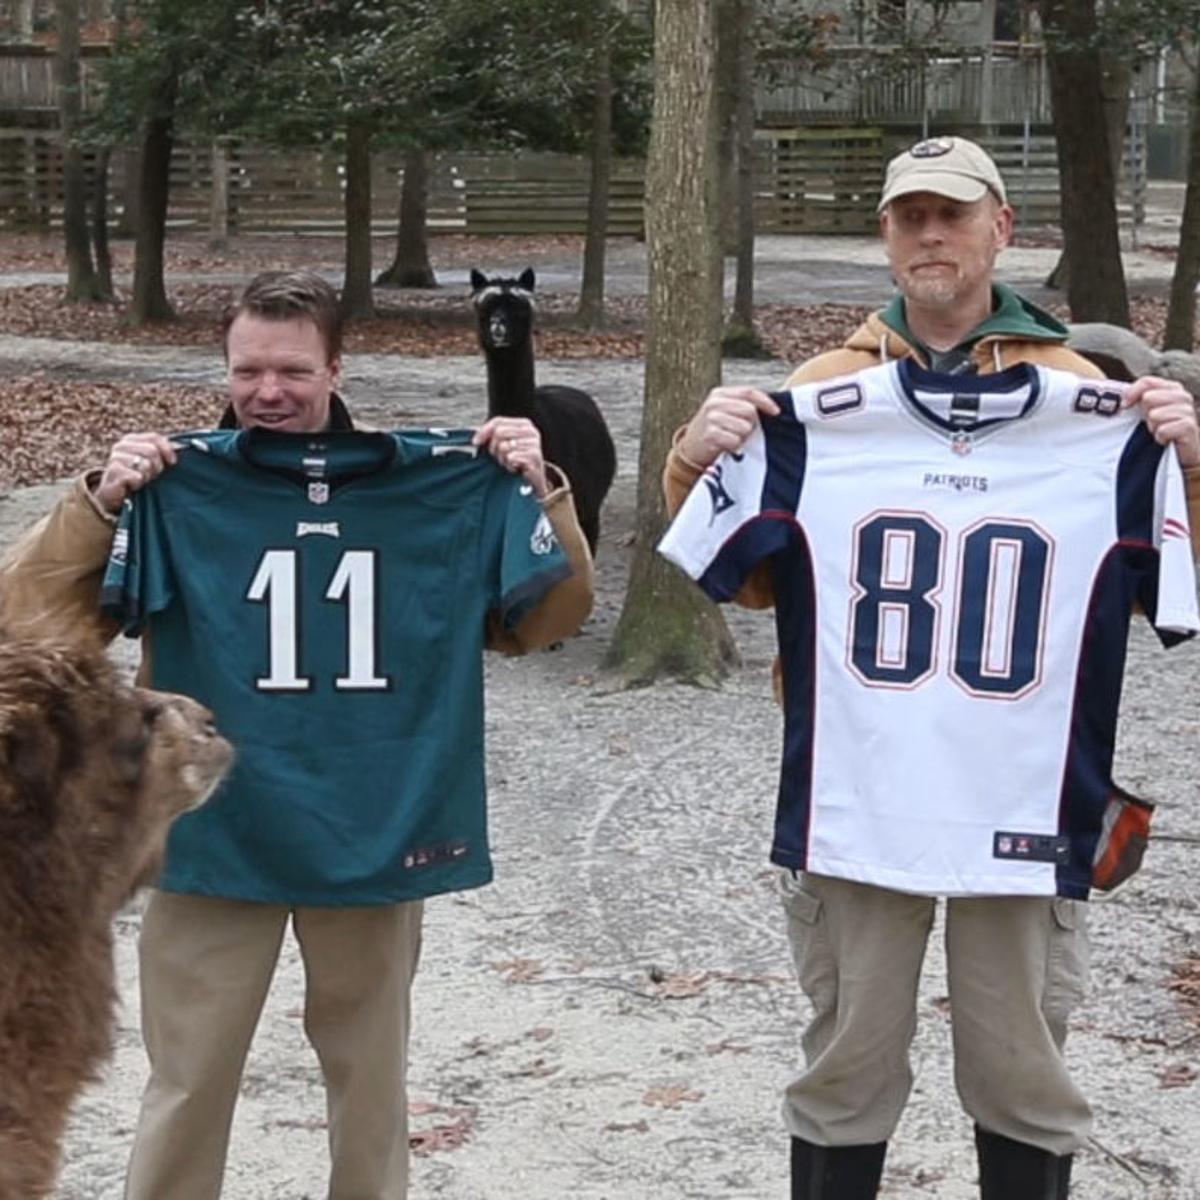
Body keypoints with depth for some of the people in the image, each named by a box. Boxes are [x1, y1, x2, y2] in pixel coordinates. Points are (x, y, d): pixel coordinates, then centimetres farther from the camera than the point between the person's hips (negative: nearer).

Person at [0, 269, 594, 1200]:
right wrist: (101, 501, -24)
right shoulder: (178, 487, -5)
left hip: (373, 838, 2)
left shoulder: (428, 486, 1)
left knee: (371, 1078, 16)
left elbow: (543, 620, 6)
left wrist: (540, 495, -8)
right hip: (217, 839, -1)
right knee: (189, 1085, 8)